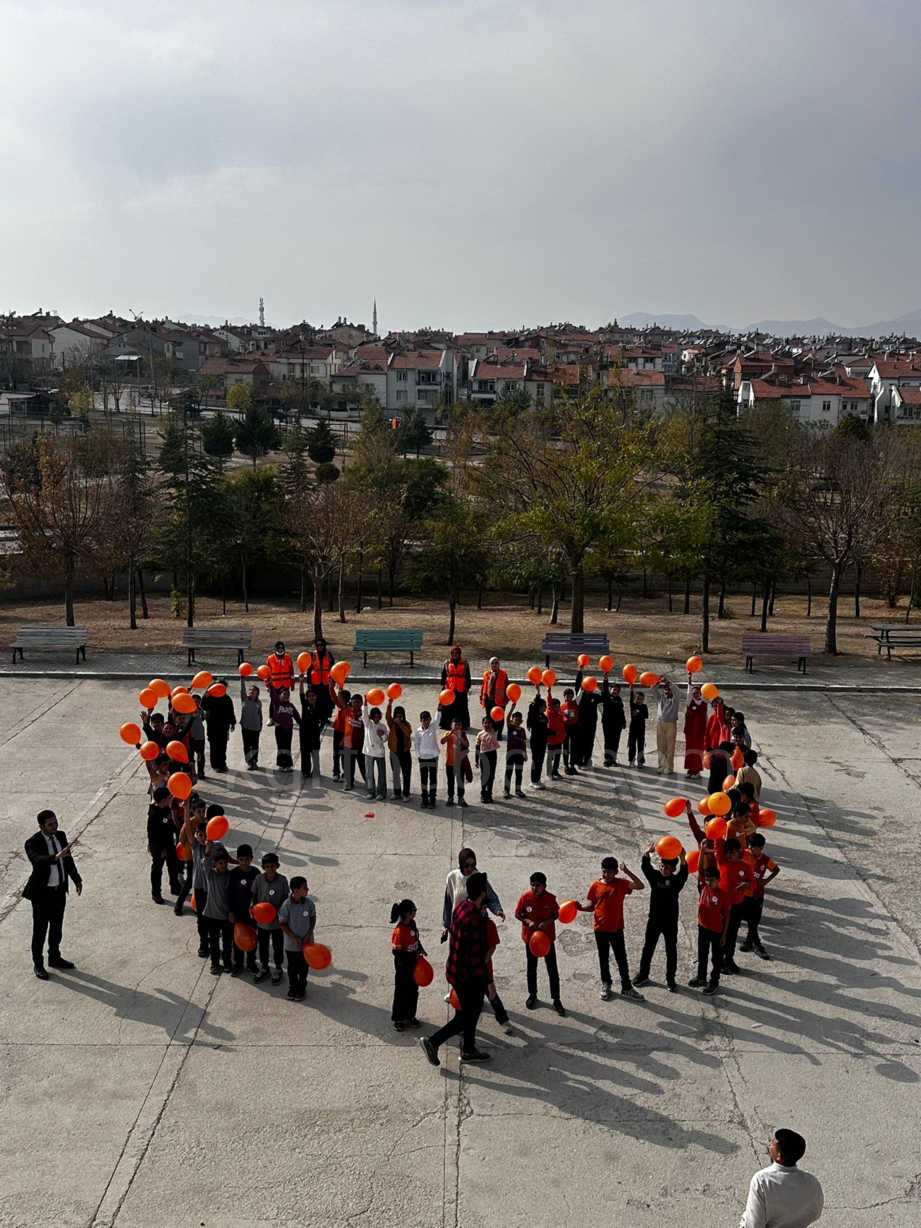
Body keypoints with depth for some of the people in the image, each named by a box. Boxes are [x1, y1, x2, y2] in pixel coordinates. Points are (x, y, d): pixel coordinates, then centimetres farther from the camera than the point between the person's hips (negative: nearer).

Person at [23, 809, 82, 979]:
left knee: (57, 927, 19)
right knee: (40, 930, 8)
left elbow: (68, 859, 9)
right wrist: (57, 856, -59)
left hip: (60, 890, 6)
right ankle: (38, 965, 25)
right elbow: (38, 861, -43)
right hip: (42, 893, -6)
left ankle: (54, 958, 37)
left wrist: (77, 880, 10)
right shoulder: (32, 843, -23)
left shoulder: (61, 836, -4)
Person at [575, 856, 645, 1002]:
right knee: (603, 958, 14)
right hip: (600, 928, 1)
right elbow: (591, 906, 2)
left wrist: (627, 872, -28)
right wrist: (581, 908, -18)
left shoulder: (621, 883, -8)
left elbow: (641, 886, -21)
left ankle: (626, 988, 17)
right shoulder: (596, 885, -5)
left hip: (616, 928, -1)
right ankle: (606, 986, 30)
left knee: (622, 959, 5)